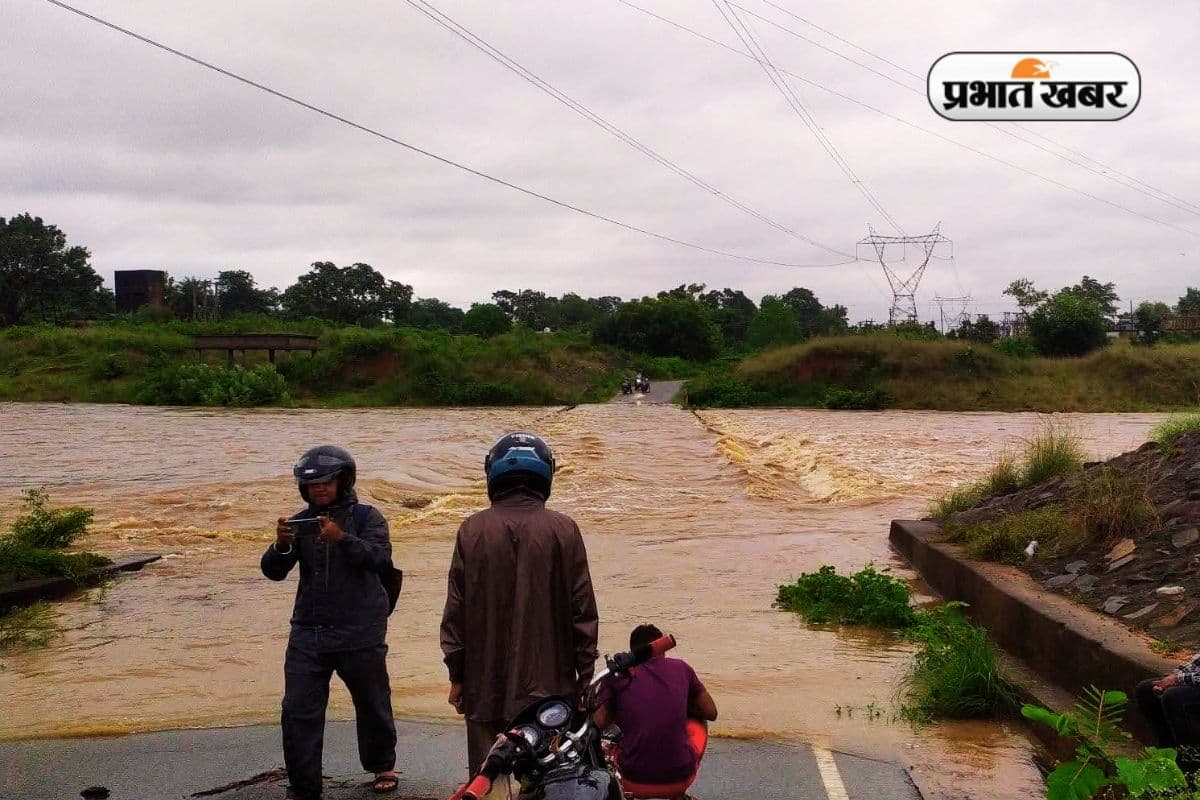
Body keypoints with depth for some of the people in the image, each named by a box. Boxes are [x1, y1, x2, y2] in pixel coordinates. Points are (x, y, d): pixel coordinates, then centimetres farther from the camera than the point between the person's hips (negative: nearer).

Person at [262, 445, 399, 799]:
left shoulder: (366, 517, -3)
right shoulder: (300, 523, 6)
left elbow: (380, 558, -19)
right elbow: (273, 571, -1)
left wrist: (343, 539, -35)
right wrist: (281, 545, -23)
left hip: (360, 634, -2)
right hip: (308, 634, 3)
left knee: (373, 704, 13)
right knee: (298, 712, -1)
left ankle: (382, 765, 38)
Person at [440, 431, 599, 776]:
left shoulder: (472, 531, -4)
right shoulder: (563, 530, -6)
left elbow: (455, 611, 0)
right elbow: (583, 610, -2)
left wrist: (457, 674, 10)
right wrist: (585, 675, 8)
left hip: (485, 685, 1)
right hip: (549, 683, 0)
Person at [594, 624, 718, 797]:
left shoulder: (618, 674, 2)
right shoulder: (681, 668, 6)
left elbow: (599, 723, -2)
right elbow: (711, 712, 11)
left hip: (634, 781, 0)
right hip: (679, 779, 0)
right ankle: (679, 795, 25)